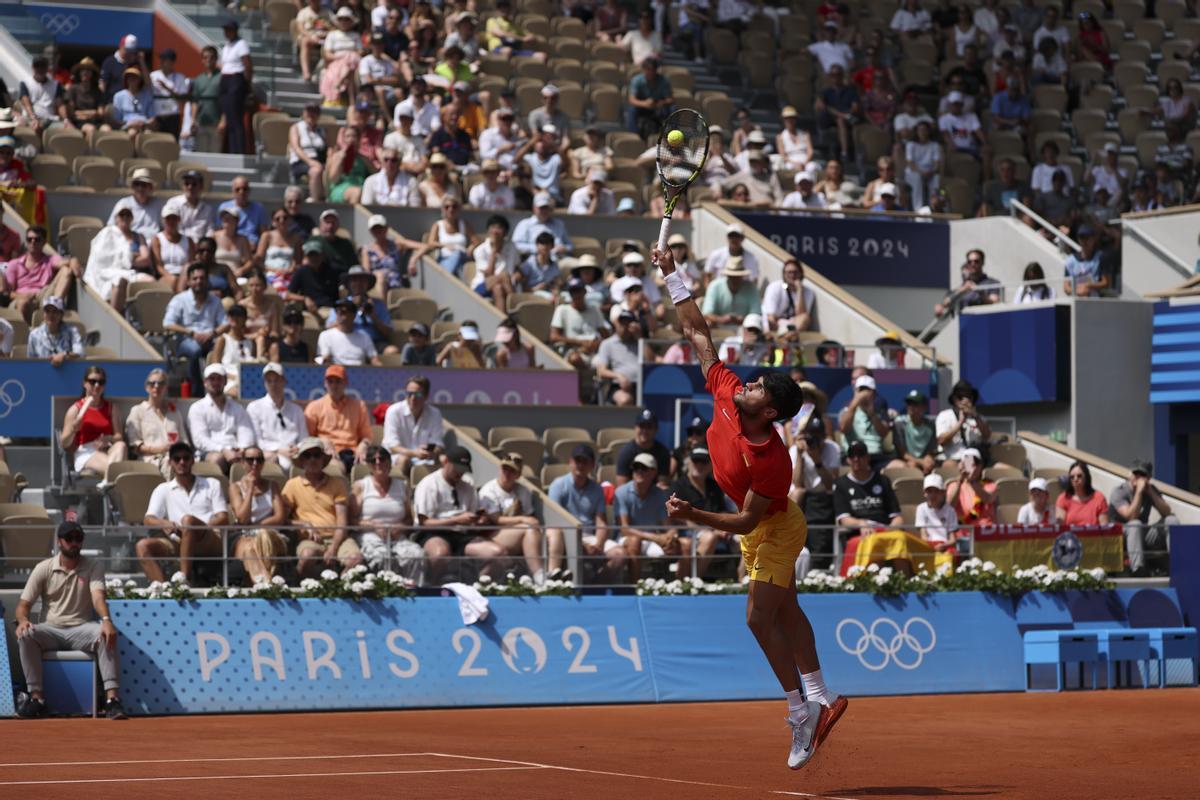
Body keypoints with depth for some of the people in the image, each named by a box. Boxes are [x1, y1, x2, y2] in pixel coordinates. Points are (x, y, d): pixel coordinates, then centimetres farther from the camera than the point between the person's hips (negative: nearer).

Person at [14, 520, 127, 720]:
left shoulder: (94, 567, 4)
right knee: (25, 635, -31)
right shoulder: (43, 568, 6)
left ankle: (112, 698, -41)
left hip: (82, 630, -1)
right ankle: (36, 698, -28)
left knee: (106, 634, -33)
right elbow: (24, 604, 3)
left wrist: (106, 620, -38)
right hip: (50, 631, 1)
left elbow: (98, 597, -15)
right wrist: (22, 619, -23)